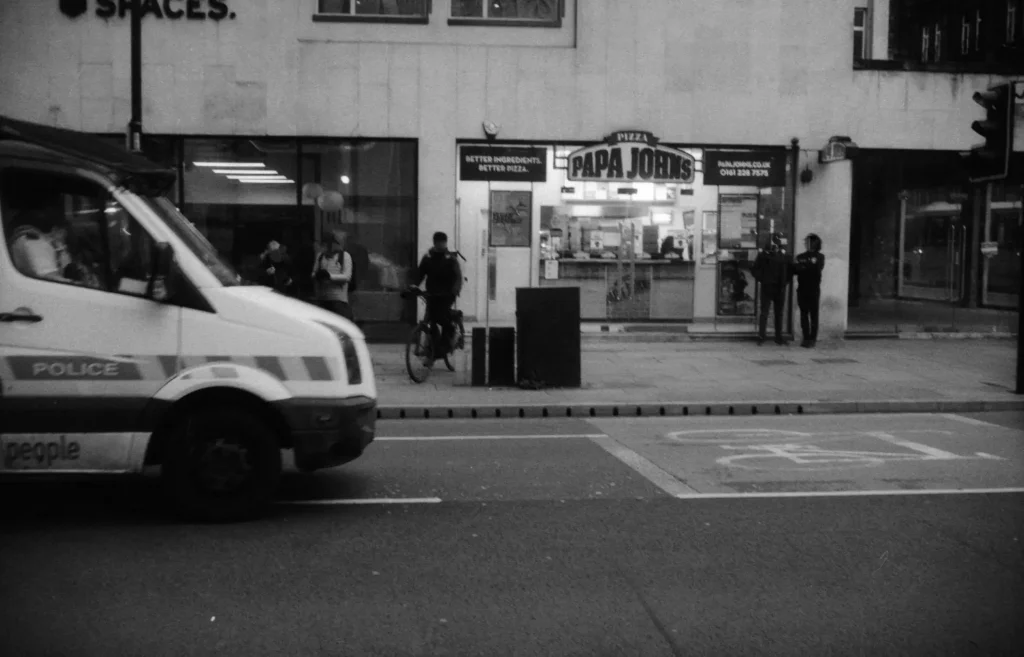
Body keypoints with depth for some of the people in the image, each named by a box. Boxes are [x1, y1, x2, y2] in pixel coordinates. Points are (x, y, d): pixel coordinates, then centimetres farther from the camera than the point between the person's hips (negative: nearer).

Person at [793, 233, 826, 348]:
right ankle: (806, 338, 9)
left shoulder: (819, 257, 3)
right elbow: (795, 270, 5)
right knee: (804, 314, 4)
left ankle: (812, 338, 0)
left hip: (814, 289, -3)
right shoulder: (800, 257, 12)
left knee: (813, 314, -1)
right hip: (802, 288, 3)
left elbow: (816, 268, -12)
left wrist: (803, 267, -16)